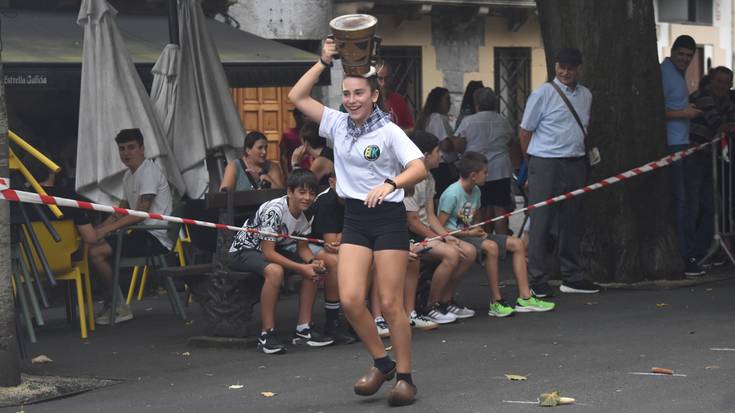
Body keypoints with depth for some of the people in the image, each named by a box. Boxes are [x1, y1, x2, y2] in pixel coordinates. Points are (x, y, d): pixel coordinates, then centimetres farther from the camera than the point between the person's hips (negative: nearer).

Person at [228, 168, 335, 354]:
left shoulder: (303, 214, -4)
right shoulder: (274, 210, -29)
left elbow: (302, 247, 5)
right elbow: (268, 252, -30)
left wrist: (313, 262, -18)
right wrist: (301, 268, -31)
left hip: (272, 250, 9)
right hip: (243, 250, -9)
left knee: (315, 269, -6)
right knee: (275, 270, -38)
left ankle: (303, 329, -2)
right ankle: (266, 334, -29)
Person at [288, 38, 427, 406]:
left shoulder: (388, 131, -9)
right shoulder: (338, 124, 5)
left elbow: (419, 169, -19)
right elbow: (297, 97, 5)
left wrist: (390, 184, -35)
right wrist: (323, 62, 1)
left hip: (388, 218, -5)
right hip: (354, 219, 5)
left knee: (390, 304, -3)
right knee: (350, 300, -7)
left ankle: (404, 377, 9)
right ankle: (381, 363, 14)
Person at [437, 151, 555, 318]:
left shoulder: (475, 191, 9)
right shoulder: (452, 194, -18)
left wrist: (479, 230, 1)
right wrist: (468, 233, -15)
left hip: (469, 235, 9)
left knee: (517, 244, -1)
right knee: (490, 246, -35)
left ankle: (525, 298, -4)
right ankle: (496, 302, -27)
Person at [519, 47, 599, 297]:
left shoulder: (585, 95, 12)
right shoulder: (543, 94, -6)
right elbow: (525, 131, -1)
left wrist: (583, 157, 14)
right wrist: (533, 162, 1)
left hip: (575, 164, 6)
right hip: (546, 165, -6)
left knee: (571, 222, 13)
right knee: (541, 223, -5)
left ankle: (572, 278, 21)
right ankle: (537, 281, -2)